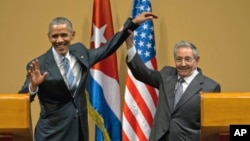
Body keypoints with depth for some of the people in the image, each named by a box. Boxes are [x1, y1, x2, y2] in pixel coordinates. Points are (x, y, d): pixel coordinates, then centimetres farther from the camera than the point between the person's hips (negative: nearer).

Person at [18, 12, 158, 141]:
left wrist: (133, 22, 18)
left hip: (79, 128, 5)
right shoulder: (39, 65, -12)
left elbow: (108, 48, 18)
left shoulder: (80, 52, 4)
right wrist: (33, 85, -34)